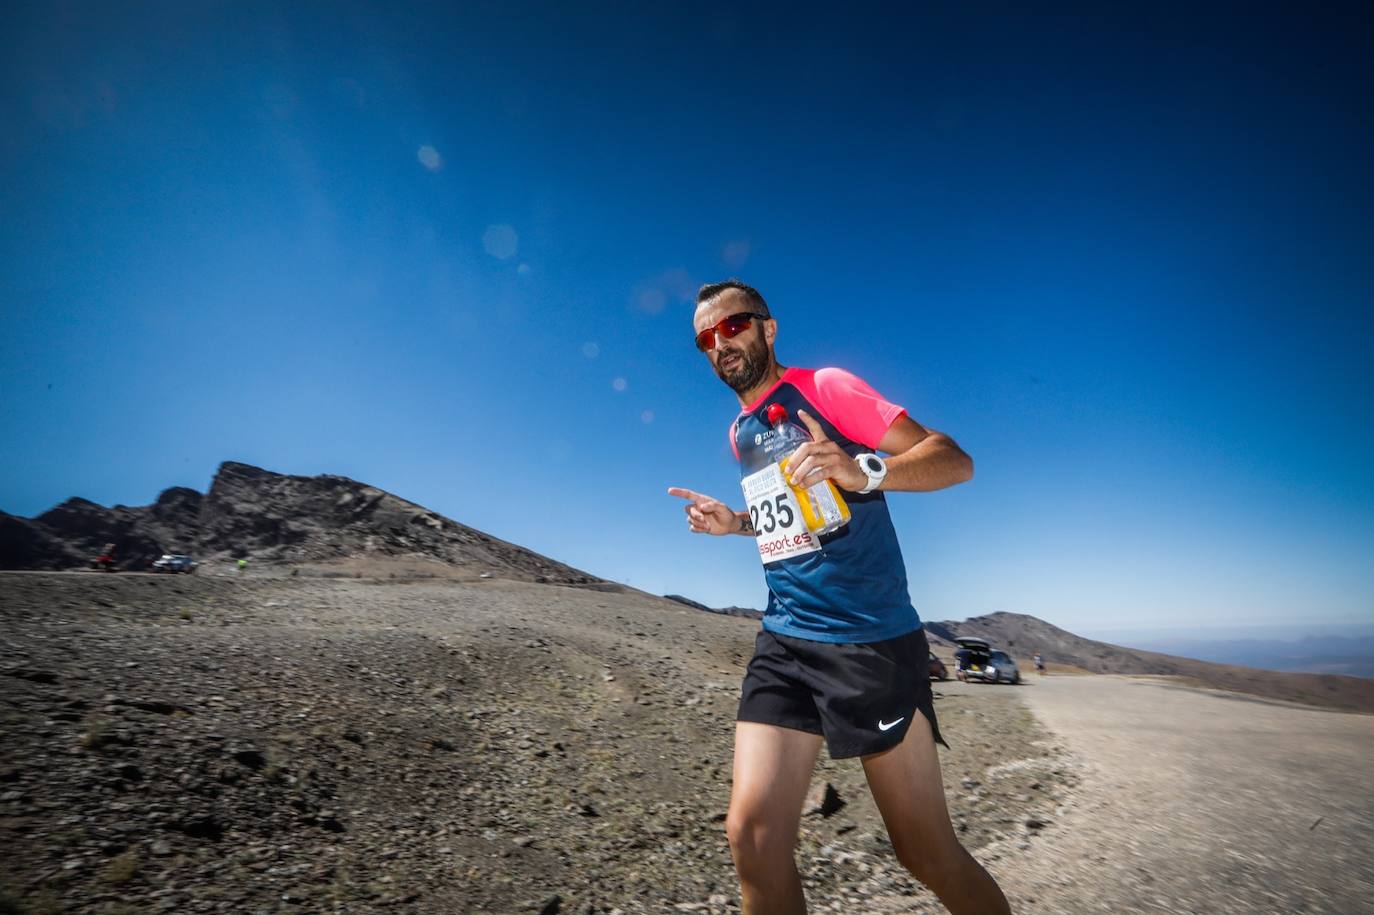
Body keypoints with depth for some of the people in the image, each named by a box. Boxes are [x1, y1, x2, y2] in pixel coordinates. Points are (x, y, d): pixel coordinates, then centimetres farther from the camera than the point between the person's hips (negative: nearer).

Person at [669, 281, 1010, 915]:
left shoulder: (823, 387, -6)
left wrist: (862, 471, -29)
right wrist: (735, 523, 10)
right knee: (751, 833, -1)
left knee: (927, 852, 7)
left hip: (869, 641, -5)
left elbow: (954, 461, -11)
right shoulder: (740, 433, 15)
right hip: (782, 641, 6)